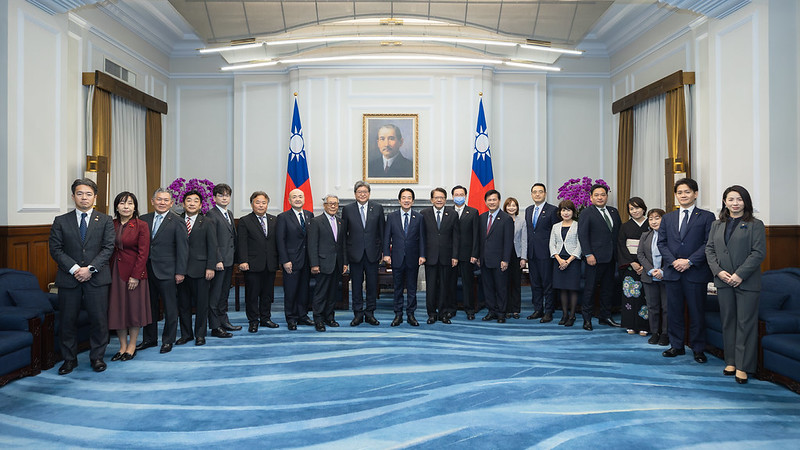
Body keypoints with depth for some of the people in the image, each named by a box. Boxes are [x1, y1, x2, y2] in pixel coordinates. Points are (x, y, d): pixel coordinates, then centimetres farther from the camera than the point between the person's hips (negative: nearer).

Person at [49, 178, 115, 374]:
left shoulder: (105, 221, 6)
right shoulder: (61, 221, 8)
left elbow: (108, 247, -2)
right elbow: (55, 249, 1)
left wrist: (91, 268, -13)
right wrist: (74, 269, -12)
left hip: (97, 278, -1)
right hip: (69, 278, 1)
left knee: (99, 319, 2)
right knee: (68, 320, 7)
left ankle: (97, 357, 17)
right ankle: (70, 359, 21)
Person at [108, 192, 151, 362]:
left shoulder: (141, 226, -6)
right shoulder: (111, 225, 6)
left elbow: (143, 253, -9)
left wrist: (135, 276, -14)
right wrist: (107, 273, 0)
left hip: (134, 272, -4)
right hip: (114, 272, 4)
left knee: (134, 308, 4)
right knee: (117, 309, 8)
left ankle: (132, 346, 17)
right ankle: (123, 346, 20)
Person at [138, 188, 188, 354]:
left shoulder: (177, 222, -6)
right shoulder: (144, 219, 8)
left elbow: (182, 249, -8)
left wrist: (180, 272, -12)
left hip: (167, 271, -4)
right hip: (147, 270, 5)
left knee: (170, 307, 5)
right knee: (149, 306, 14)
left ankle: (168, 340, 18)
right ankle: (149, 338, 28)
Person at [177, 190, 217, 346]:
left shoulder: (208, 223, 3)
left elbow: (212, 247, -1)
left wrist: (210, 267, -9)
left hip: (200, 270, -2)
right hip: (181, 270, 2)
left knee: (201, 304, 5)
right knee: (183, 304, 10)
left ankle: (200, 334, 17)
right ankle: (186, 334, 23)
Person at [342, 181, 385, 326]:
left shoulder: (378, 208, 4)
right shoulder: (347, 209, 2)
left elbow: (382, 231, 7)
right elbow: (343, 232, 4)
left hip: (372, 253, 1)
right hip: (355, 253, 0)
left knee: (372, 284, 6)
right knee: (356, 285, 7)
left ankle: (370, 314, 19)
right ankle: (358, 314, 18)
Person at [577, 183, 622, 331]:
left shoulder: (614, 212, 13)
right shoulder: (587, 213, -5)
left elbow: (619, 232, 16)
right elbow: (582, 234, -10)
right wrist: (588, 254, -17)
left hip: (611, 257, 6)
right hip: (595, 257, -6)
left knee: (608, 288, 13)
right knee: (590, 287, -1)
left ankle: (605, 317, 24)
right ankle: (587, 318, 8)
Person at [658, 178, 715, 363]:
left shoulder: (706, 217, 2)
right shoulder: (667, 218, 13)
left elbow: (709, 243, -5)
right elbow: (661, 242, 9)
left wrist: (689, 261, -14)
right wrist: (673, 261, -7)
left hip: (696, 273, -3)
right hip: (672, 272, 3)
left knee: (696, 312, 3)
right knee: (674, 311, 8)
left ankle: (698, 349, 16)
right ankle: (676, 346, 20)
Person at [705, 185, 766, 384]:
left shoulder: (755, 225, -1)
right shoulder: (716, 225, 12)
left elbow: (759, 252, -8)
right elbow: (709, 249, 9)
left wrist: (740, 274, -15)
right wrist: (718, 271, -6)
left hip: (747, 282, -4)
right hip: (723, 281, 4)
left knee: (745, 323, -1)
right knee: (727, 321, 9)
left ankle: (743, 366, 5)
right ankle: (731, 361, 19)